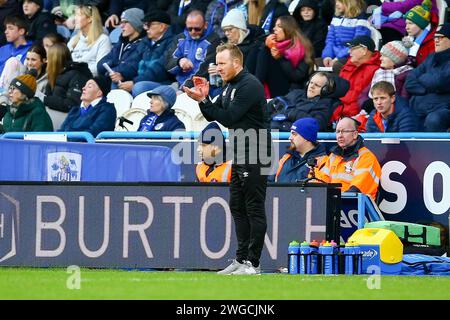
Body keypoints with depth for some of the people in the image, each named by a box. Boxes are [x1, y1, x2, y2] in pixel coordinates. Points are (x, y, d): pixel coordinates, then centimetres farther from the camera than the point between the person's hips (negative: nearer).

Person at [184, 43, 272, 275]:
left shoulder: (249, 86, -16)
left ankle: (253, 263, -6)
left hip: (255, 156, -10)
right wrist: (203, 100, -2)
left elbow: (229, 117, -20)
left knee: (254, 209, -7)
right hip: (239, 156, 10)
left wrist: (203, 100, -16)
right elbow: (213, 115, 16)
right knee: (237, 208, 12)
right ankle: (241, 259, 17)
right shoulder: (230, 87, 15)